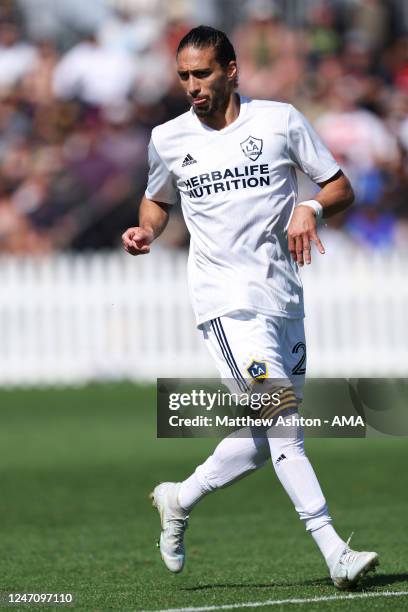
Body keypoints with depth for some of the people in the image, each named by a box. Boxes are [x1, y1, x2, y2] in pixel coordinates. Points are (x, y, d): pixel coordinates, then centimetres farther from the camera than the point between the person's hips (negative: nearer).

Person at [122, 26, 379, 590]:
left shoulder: (280, 121, 2)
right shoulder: (169, 139, 5)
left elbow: (342, 188, 7)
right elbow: (158, 199, 23)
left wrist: (311, 209, -14)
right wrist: (146, 231, 2)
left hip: (284, 298, 3)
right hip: (226, 298, -3)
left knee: (265, 441, 7)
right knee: (281, 424, -17)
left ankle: (180, 500, 30)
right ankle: (335, 553, -18)